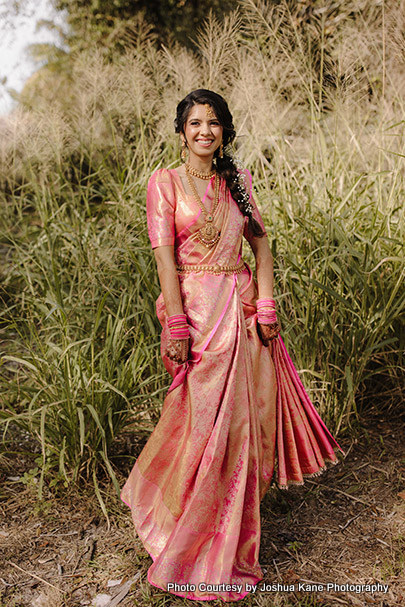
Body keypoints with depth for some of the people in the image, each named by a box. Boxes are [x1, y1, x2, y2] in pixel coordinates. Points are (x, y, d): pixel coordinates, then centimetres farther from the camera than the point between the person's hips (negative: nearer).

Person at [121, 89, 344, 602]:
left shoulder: (237, 180, 12)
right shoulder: (165, 183, -1)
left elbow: (261, 242, 10)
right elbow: (164, 256, -9)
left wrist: (266, 305, -1)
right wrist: (177, 327, -15)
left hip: (242, 307, 5)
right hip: (197, 308, -4)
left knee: (245, 414, 9)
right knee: (205, 418, 2)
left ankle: (229, 524, 33)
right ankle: (194, 546, 25)